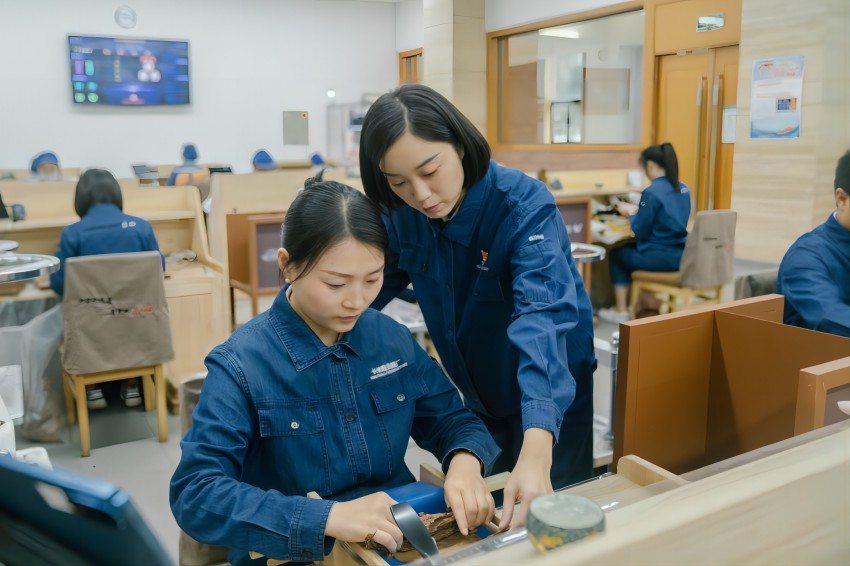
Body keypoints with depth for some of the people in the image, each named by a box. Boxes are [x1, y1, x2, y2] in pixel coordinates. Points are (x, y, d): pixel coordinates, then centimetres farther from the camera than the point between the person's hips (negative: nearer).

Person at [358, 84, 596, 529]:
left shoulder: (524, 206, -30)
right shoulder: (403, 214, -13)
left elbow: (543, 317, -43)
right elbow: (369, 289, -2)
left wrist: (537, 450, -56)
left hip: (553, 397, -5)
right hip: (478, 395, 5)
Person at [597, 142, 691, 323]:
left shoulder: (651, 192, -17)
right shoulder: (684, 188, 7)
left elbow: (640, 231, -13)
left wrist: (631, 213, 5)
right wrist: (639, 211, 18)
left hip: (660, 258, -8)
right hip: (681, 256, 8)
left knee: (617, 254, 18)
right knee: (632, 249, 31)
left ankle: (621, 311, 21)